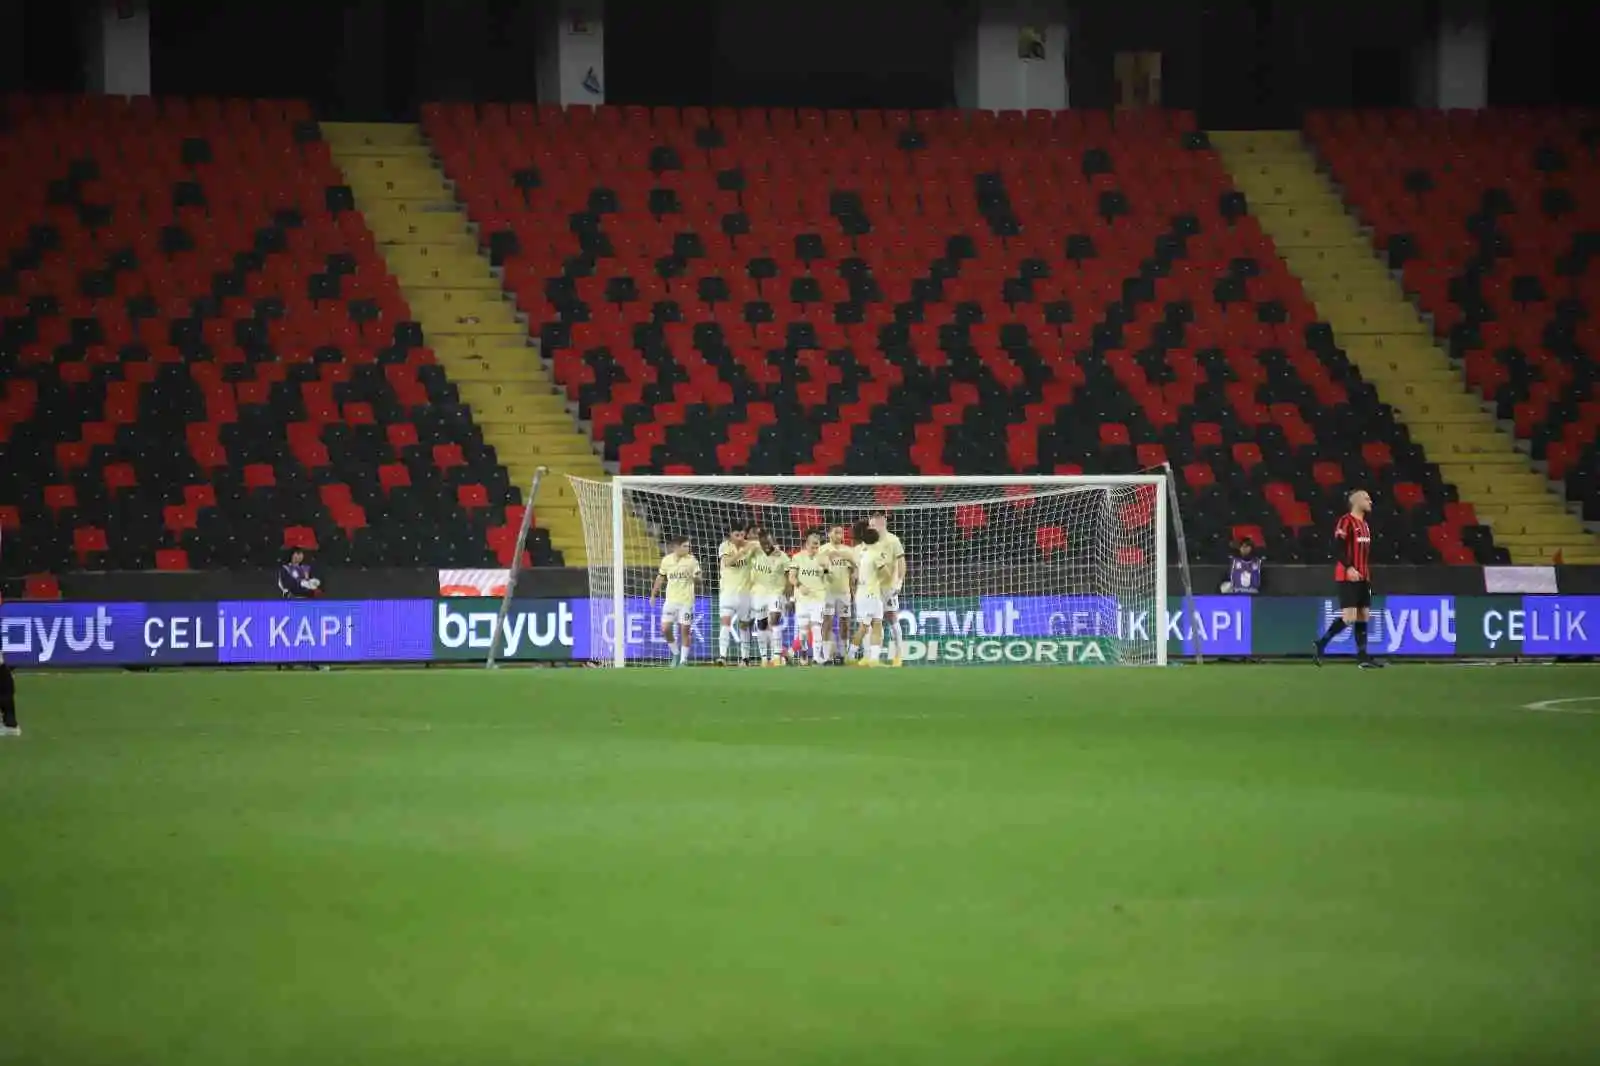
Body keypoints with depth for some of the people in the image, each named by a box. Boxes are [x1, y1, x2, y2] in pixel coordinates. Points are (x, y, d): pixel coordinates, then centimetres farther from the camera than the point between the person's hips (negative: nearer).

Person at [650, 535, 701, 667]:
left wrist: (695, 578, -27)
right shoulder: (666, 560, 4)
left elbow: (699, 581, -3)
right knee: (666, 629, -5)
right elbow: (660, 578, 15)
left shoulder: (692, 560, -3)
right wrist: (653, 595, 14)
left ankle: (683, 660, 5)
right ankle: (675, 654, 16)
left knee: (685, 630, -4)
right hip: (670, 600, 2)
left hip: (686, 601, -2)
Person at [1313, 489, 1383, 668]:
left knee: (1363, 616, 4)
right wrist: (1349, 568, -27)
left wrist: (1366, 574, 18)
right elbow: (1338, 548, -18)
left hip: (1362, 578, 9)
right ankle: (1320, 645, 0)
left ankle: (1363, 656, 4)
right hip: (1347, 577, -9)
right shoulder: (1346, 522, -10)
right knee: (1349, 618, -13)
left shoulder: (1364, 525, 17)